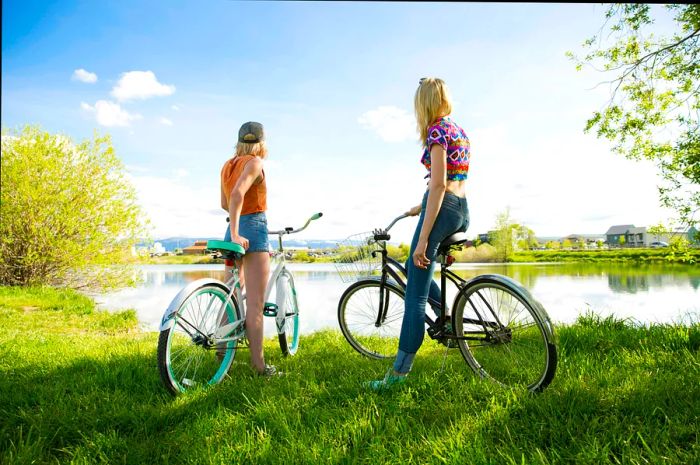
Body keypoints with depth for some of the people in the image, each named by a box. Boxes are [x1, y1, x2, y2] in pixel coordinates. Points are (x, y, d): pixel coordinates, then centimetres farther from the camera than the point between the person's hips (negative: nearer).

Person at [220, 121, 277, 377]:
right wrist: (236, 233, -25)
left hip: (236, 231, 8)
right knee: (255, 303, -6)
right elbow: (238, 193, -24)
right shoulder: (254, 162, -8)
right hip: (253, 231, -8)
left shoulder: (227, 165, 14)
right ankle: (259, 364, -1)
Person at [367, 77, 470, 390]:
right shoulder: (459, 130, 18)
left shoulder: (437, 130, -9)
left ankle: (399, 374, -2)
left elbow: (438, 185, -20)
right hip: (463, 212, 9)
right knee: (414, 269, 27)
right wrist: (422, 206, 38)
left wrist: (423, 240, -22)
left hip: (442, 209, -9)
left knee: (415, 296, -7)